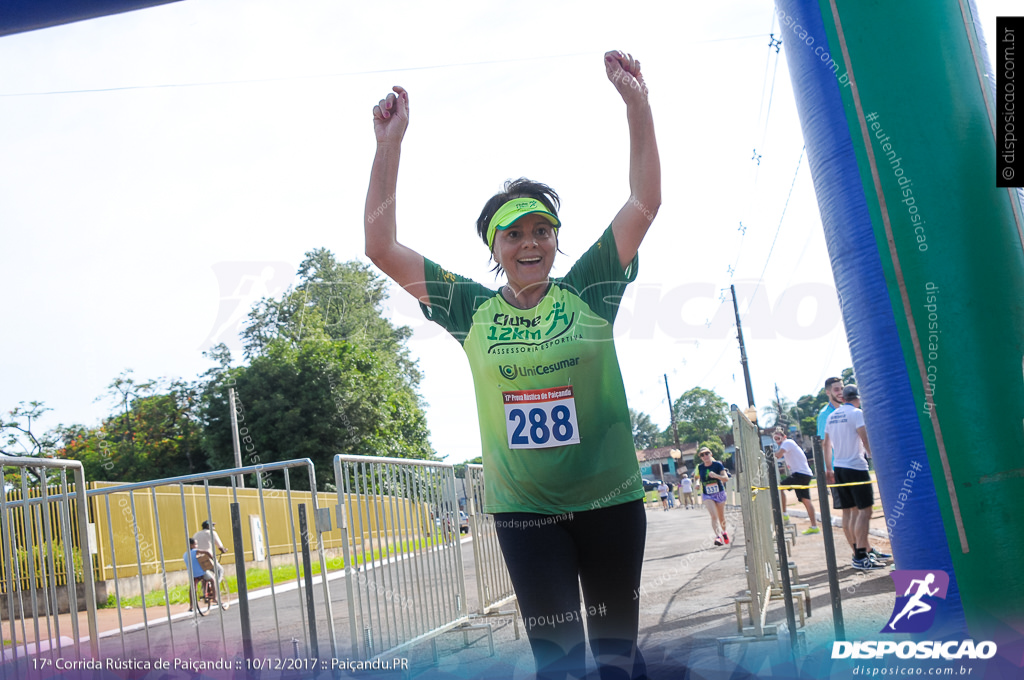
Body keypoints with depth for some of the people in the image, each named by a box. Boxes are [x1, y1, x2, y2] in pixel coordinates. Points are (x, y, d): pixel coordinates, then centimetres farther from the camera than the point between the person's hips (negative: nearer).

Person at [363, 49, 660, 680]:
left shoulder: (587, 292, -1)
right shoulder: (473, 310, 1)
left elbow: (646, 201, -6)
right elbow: (382, 247, -2)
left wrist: (636, 102, -12)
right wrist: (390, 144, -6)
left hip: (609, 500, 0)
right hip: (524, 510, 0)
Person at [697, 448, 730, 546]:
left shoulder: (717, 465, -8)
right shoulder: (700, 468, -1)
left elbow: (726, 478, -16)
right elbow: (698, 477, 20)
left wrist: (716, 475, -32)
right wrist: (698, 484, 1)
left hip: (719, 493, 0)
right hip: (708, 496, 0)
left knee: (721, 517, 15)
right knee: (714, 516, -20)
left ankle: (723, 532, 42)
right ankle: (718, 536, -32)